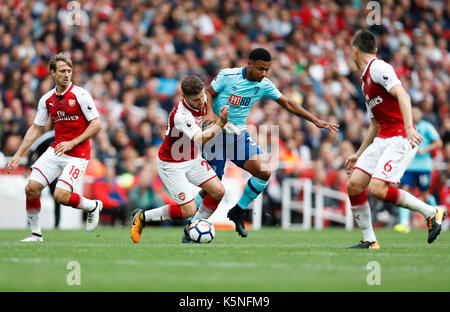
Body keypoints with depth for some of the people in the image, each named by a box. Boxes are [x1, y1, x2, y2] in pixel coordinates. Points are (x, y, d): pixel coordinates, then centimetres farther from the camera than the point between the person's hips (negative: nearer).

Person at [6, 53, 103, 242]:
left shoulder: (80, 95, -10)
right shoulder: (47, 99, 6)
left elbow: (96, 125, -11)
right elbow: (36, 128, 14)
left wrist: (72, 143, -17)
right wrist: (18, 154, 9)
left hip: (77, 154, -5)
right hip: (55, 150, 5)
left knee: (61, 196, -18)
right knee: (31, 188, -8)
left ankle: (93, 206, 13)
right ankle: (35, 233, 9)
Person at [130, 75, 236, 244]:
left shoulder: (200, 101, -9)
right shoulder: (180, 115, -34)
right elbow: (200, 139, -46)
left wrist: (222, 123, 1)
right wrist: (219, 124, -55)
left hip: (192, 159, 8)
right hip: (171, 165, -8)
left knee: (218, 191, -5)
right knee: (188, 210, -12)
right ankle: (142, 216, 9)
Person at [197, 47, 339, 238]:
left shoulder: (264, 85, 1)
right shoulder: (228, 75, -12)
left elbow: (287, 103, 9)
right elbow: (208, 92, -4)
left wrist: (315, 120, 7)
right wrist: (210, 112, -24)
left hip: (239, 133, 5)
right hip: (216, 131, -5)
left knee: (264, 172, -13)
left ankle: (237, 212, 7)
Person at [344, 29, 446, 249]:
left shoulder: (378, 68, -8)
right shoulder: (366, 81, 22)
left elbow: (402, 95, -22)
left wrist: (408, 128, -35)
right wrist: (358, 155, 29)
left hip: (400, 138, -9)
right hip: (382, 139, 9)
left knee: (377, 189, -21)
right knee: (353, 185, -2)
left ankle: (432, 213, -6)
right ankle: (369, 241, 5)